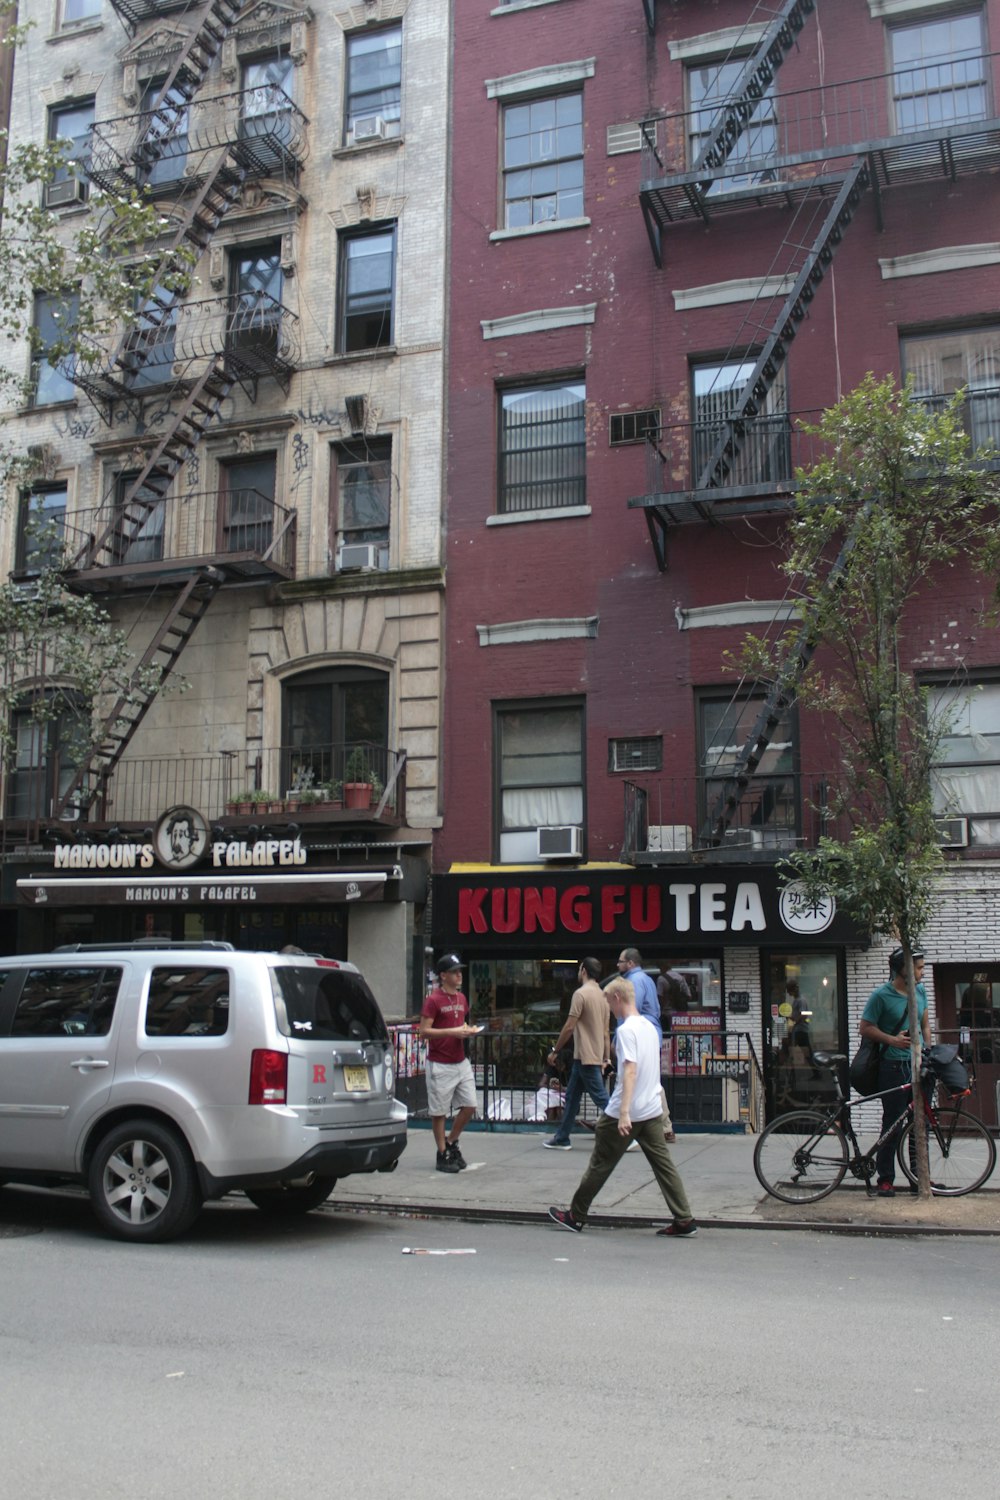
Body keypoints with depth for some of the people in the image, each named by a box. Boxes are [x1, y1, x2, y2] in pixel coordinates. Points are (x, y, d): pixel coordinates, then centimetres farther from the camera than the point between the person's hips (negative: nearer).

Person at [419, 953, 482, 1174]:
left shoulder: (462, 998, 10)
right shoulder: (433, 1000, -12)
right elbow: (424, 1032, -16)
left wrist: (469, 1030, 2)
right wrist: (453, 1031, -22)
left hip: (461, 1062, 7)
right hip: (440, 1065, -7)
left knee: (469, 1106, 7)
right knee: (439, 1111, 3)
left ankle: (451, 1143, 26)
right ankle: (443, 1155, 14)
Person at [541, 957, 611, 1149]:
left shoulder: (581, 993, -15)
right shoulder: (602, 995, 12)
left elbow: (569, 1027, -16)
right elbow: (605, 1031, 15)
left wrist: (555, 1051, -7)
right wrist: (606, 1058, 19)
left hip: (585, 1057, -9)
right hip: (596, 1057, 9)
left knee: (602, 1099, -6)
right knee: (571, 1097, 14)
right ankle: (561, 1138, 18)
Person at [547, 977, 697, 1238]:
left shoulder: (626, 1029, -15)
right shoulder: (649, 1026, 11)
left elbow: (631, 1070, -24)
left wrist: (624, 1112, -29)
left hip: (626, 1112, -8)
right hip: (652, 1110, 8)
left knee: (600, 1164, 4)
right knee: (663, 1164, 7)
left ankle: (575, 1216, 15)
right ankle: (684, 1220, 2)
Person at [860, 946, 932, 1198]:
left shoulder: (920, 991, 8)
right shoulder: (881, 995, -11)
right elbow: (866, 1028, -6)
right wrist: (893, 1039, -17)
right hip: (894, 1067, -6)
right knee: (892, 1124, -1)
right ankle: (885, 1179, 8)